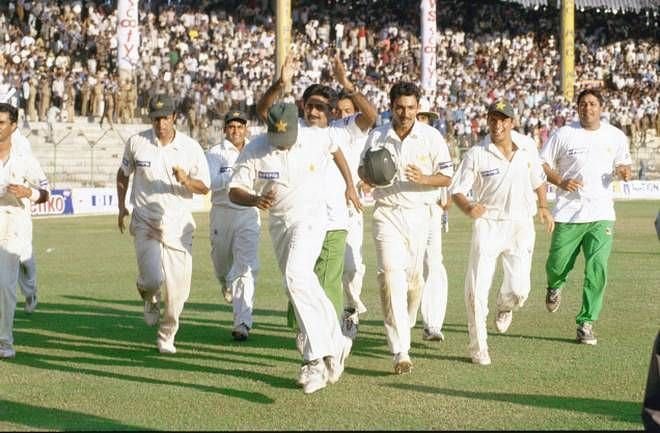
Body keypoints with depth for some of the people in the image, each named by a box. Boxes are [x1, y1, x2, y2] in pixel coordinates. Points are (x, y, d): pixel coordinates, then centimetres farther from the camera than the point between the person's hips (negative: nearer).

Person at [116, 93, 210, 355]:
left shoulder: (191, 148, -4)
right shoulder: (136, 143, -2)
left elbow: (204, 188, 0)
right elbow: (123, 173, 16)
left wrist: (186, 180, -21)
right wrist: (121, 207, 10)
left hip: (178, 227, 1)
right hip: (145, 223, -1)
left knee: (177, 288, 1)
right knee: (153, 278, -18)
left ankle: (167, 337, 23)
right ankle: (150, 299, 20)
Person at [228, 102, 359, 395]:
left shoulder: (316, 138, -11)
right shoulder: (254, 150, -12)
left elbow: (335, 150, 13)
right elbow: (234, 191, -13)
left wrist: (350, 186, 19)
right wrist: (255, 200, -34)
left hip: (310, 218, -4)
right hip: (278, 223, 4)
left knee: (296, 276, -24)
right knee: (304, 285, 10)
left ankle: (316, 358, -25)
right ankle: (336, 344, 28)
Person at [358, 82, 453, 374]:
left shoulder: (431, 137, -1)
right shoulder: (377, 137, 3)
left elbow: (447, 176, 1)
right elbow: (363, 170, 16)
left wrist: (424, 179, -19)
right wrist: (369, 175, -8)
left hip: (418, 214, 1)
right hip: (386, 214, 0)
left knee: (413, 277, 5)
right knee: (391, 275, -15)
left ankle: (404, 326, 37)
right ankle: (401, 351, -20)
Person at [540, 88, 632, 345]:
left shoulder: (615, 136, 9)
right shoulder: (564, 135, 2)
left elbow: (624, 164, 20)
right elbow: (542, 163, 5)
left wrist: (624, 171, -5)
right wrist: (561, 182, -12)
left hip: (601, 214, 1)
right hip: (568, 213, -1)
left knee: (597, 269, -9)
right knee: (558, 264, 2)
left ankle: (586, 323, -1)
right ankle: (555, 286, 40)